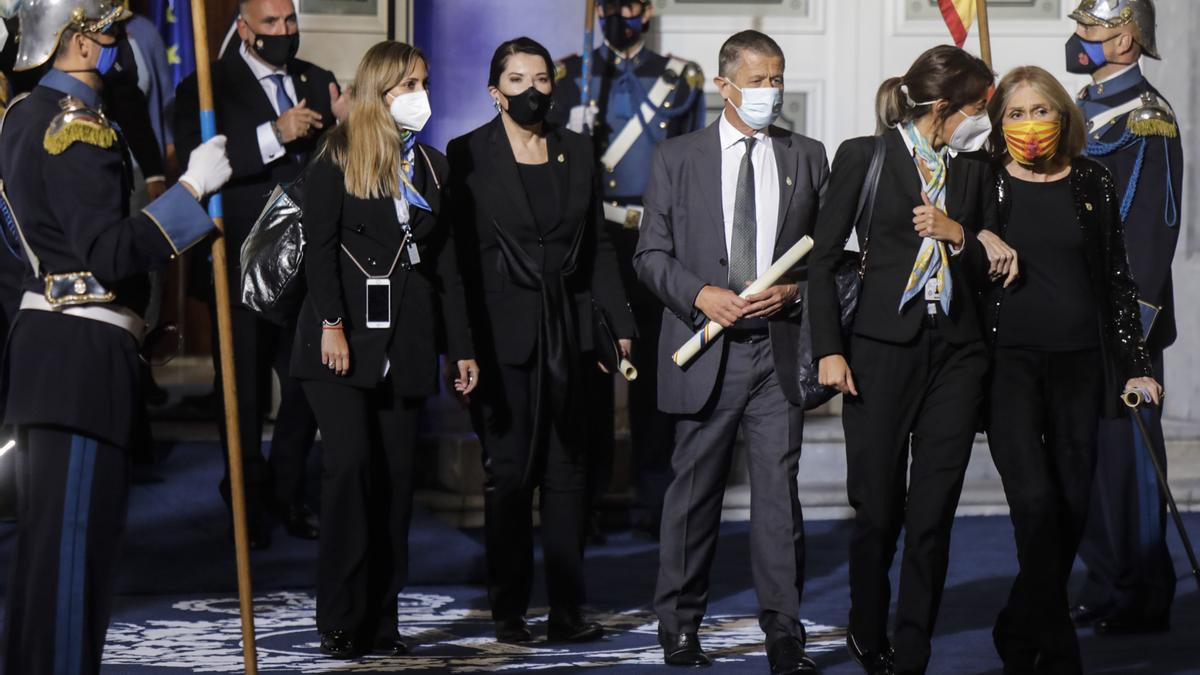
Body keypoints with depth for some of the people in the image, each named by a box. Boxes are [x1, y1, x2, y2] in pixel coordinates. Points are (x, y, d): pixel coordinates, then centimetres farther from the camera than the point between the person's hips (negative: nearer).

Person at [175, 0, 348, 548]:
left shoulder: (317, 83, 7)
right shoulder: (207, 88, -7)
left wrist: (345, 123, -13)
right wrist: (274, 135, -29)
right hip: (242, 270, -4)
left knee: (307, 388, 12)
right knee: (245, 396, 9)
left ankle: (287, 493, 30)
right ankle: (248, 500, 26)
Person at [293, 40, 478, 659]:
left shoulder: (431, 166, 15)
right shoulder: (337, 159, 1)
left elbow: (445, 262, 15)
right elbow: (320, 246, -6)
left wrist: (461, 346, 11)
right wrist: (332, 324, -17)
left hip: (406, 340, 5)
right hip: (346, 337, -5)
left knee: (395, 477, 2)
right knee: (352, 463, -14)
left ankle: (381, 621, 7)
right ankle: (339, 619, -8)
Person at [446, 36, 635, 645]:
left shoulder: (576, 152, 10)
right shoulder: (468, 155, -2)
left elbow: (597, 245, 12)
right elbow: (456, 252, -4)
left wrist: (619, 322, 5)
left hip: (567, 331, 4)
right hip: (501, 333, -4)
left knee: (566, 470, 5)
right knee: (509, 472, 1)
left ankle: (567, 610, 9)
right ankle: (509, 611, 9)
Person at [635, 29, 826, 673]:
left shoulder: (807, 157, 10)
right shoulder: (677, 157, 6)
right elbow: (651, 254, 4)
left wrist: (793, 289, -8)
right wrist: (701, 295, -12)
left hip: (778, 348, 1)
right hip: (704, 350, -1)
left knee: (779, 490, -4)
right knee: (694, 489, 7)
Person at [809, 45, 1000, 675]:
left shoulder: (972, 167, 12)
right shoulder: (865, 156, 0)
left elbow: (986, 266, 16)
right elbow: (823, 257, 0)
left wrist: (957, 234, -5)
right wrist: (829, 350, -6)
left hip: (956, 351, 3)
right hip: (884, 346, -3)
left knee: (932, 515, 0)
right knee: (878, 510, 1)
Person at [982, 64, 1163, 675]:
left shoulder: (1091, 182, 7)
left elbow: (1117, 276, 10)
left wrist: (1136, 365, 7)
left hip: (1078, 362, 3)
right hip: (1009, 360, -3)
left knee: (1072, 506, 4)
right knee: (1036, 500, -16)